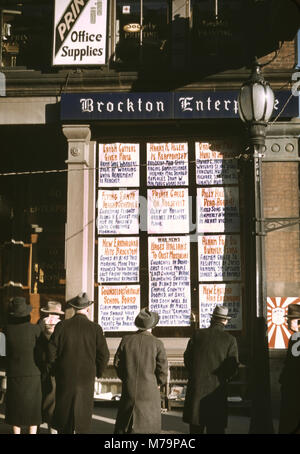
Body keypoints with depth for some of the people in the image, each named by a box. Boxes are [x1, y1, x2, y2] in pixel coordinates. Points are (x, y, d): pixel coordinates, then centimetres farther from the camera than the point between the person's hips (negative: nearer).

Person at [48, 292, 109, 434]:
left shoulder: (62, 326, -6)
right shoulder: (95, 328, -7)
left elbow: (51, 352, -5)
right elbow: (103, 355, -5)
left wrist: (55, 371, 10)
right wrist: (97, 372, 11)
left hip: (64, 376, 1)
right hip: (86, 377, -1)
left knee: (63, 411, 12)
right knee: (82, 412, 9)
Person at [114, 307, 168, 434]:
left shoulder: (126, 340, -2)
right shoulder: (157, 344, -9)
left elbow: (117, 363, 3)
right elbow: (163, 370, -9)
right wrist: (157, 384, 9)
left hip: (129, 390, 2)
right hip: (150, 392, -2)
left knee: (123, 425, 13)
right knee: (149, 426, 8)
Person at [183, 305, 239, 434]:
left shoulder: (197, 334, -1)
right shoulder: (230, 340, -4)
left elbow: (187, 357, 3)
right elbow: (232, 368, -6)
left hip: (196, 386, 1)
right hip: (217, 389, -1)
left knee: (195, 428, 10)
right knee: (216, 428, 6)